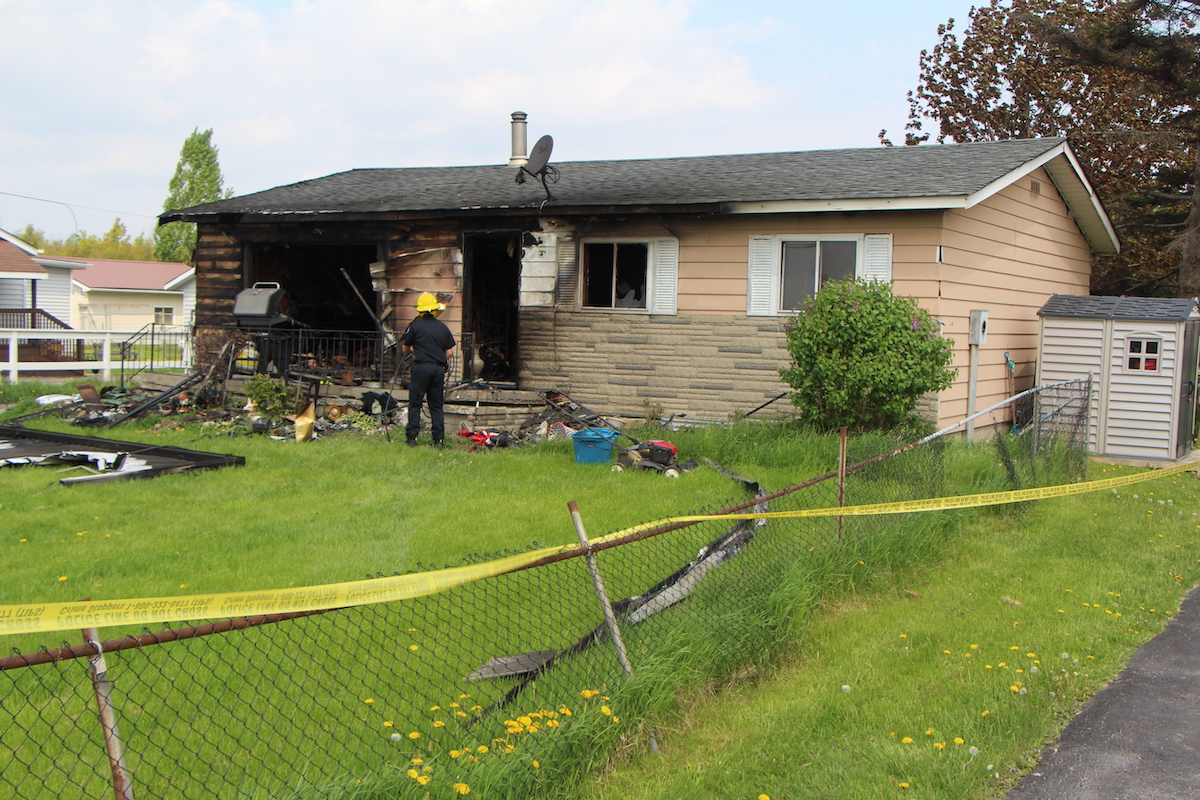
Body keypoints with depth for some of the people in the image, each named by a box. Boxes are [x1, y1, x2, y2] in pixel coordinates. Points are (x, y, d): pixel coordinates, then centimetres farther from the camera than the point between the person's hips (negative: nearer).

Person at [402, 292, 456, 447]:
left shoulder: (415, 326, -3)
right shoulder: (443, 327, 7)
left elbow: (406, 349, 7)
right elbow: (449, 353, 7)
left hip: (420, 367, -3)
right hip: (438, 369, 3)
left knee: (415, 404, 2)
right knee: (436, 405, 9)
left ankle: (412, 436, -3)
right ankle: (438, 438, 5)